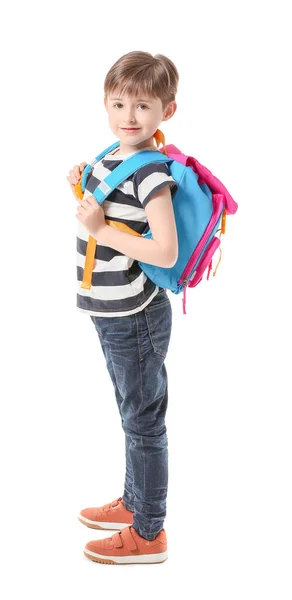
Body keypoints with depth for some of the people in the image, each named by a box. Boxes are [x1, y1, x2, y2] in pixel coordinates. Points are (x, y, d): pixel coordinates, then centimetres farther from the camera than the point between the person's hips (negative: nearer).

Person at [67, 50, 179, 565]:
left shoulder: (152, 173, -22)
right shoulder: (111, 157, 5)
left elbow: (166, 253, -29)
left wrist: (101, 231, -25)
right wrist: (82, 186, 4)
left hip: (136, 317, -9)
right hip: (113, 313, 9)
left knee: (144, 422, 3)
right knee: (133, 415, 22)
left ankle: (148, 534, 17)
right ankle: (134, 502, 41)